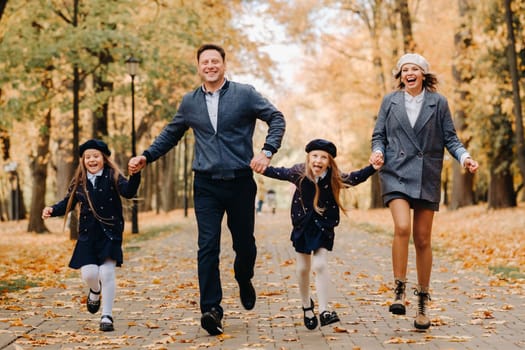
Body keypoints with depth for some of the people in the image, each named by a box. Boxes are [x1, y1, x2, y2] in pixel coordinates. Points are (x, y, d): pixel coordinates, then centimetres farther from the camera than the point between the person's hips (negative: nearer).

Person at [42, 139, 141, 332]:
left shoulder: (113, 177, -3)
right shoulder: (79, 182, 7)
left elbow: (128, 191, -19)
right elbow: (67, 203, 15)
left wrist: (135, 175, -37)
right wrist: (52, 210, -3)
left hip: (110, 233, -3)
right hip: (87, 235, 3)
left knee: (107, 273, -9)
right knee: (89, 273, -8)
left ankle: (107, 316, 4)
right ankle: (95, 291, 31)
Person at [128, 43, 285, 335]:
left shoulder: (245, 94, 0)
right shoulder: (190, 102, 9)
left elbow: (276, 118, -1)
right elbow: (170, 135, 21)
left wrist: (268, 151, -15)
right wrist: (146, 157, 10)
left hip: (240, 182, -1)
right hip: (206, 185, 1)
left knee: (245, 243, 9)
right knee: (208, 247, -9)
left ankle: (244, 282, 41)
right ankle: (212, 310, -9)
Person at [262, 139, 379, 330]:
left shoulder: (335, 178, -13)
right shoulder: (299, 173, -10)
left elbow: (356, 177, -8)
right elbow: (278, 173, 2)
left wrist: (372, 168, -20)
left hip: (323, 227, -1)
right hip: (302, 225, 1)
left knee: (320, 265, -12)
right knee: (303, 268, 9)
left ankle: (324, 311, -9)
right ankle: (307, 305, 31)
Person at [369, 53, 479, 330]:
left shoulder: (438, 103, 5)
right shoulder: (390, 101, 7)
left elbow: (450, 138, 6)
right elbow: (379, 135, 10)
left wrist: (464, 157, -11)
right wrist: (378, 151, -11)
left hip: (427, 177, 1)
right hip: (396, 173, -1)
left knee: (423, 239, 4)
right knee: (402, 227, -23)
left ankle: (423, 299, 17)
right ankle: (399, 290, -12)